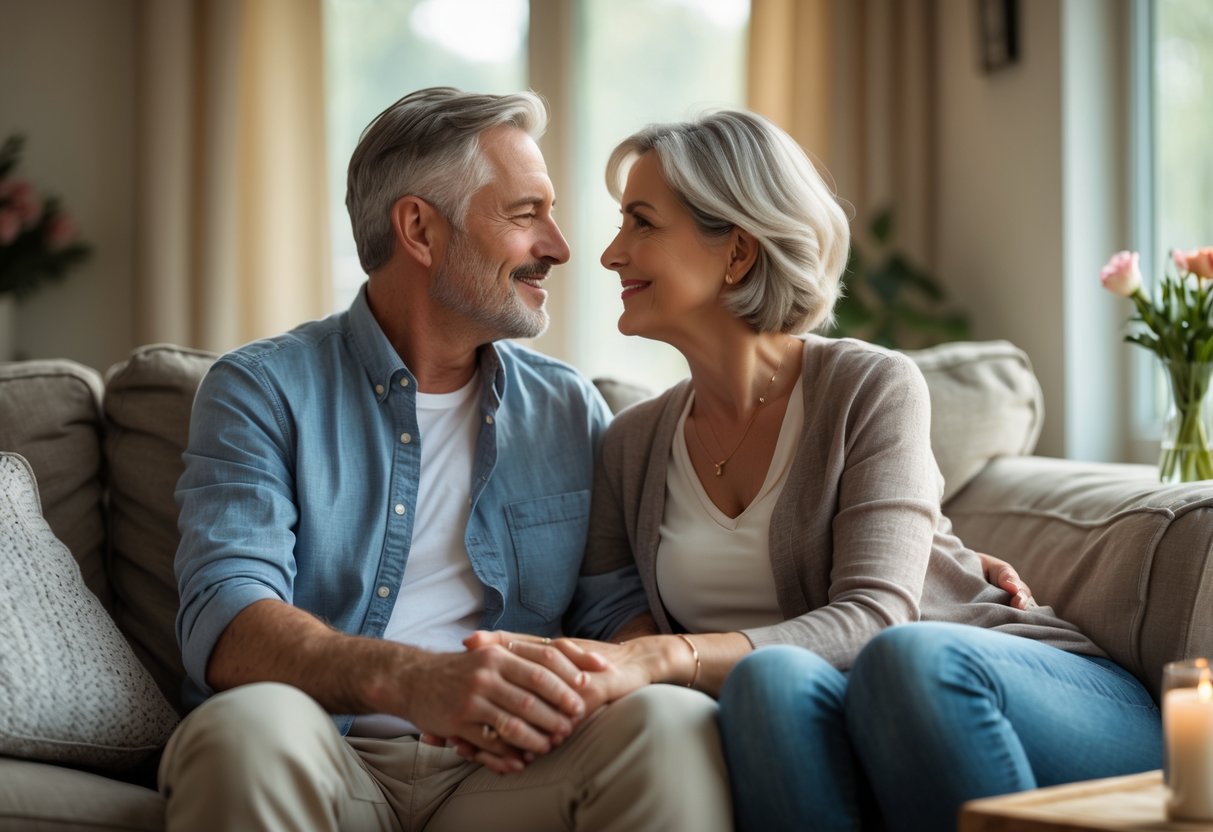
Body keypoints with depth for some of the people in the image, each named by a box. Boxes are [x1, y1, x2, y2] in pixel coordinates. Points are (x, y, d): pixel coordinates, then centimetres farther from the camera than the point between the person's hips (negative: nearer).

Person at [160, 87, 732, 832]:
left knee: (677, 724, -28)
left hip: (504, 770, 2)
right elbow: (225, 619, -10)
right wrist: (407, 680, -31)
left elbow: (622, 610, 10)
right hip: (334, 763, -2)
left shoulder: (571, 409, 17)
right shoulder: (262, 390, 4)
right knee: (249, 725, -36)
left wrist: (578, 688, -16)